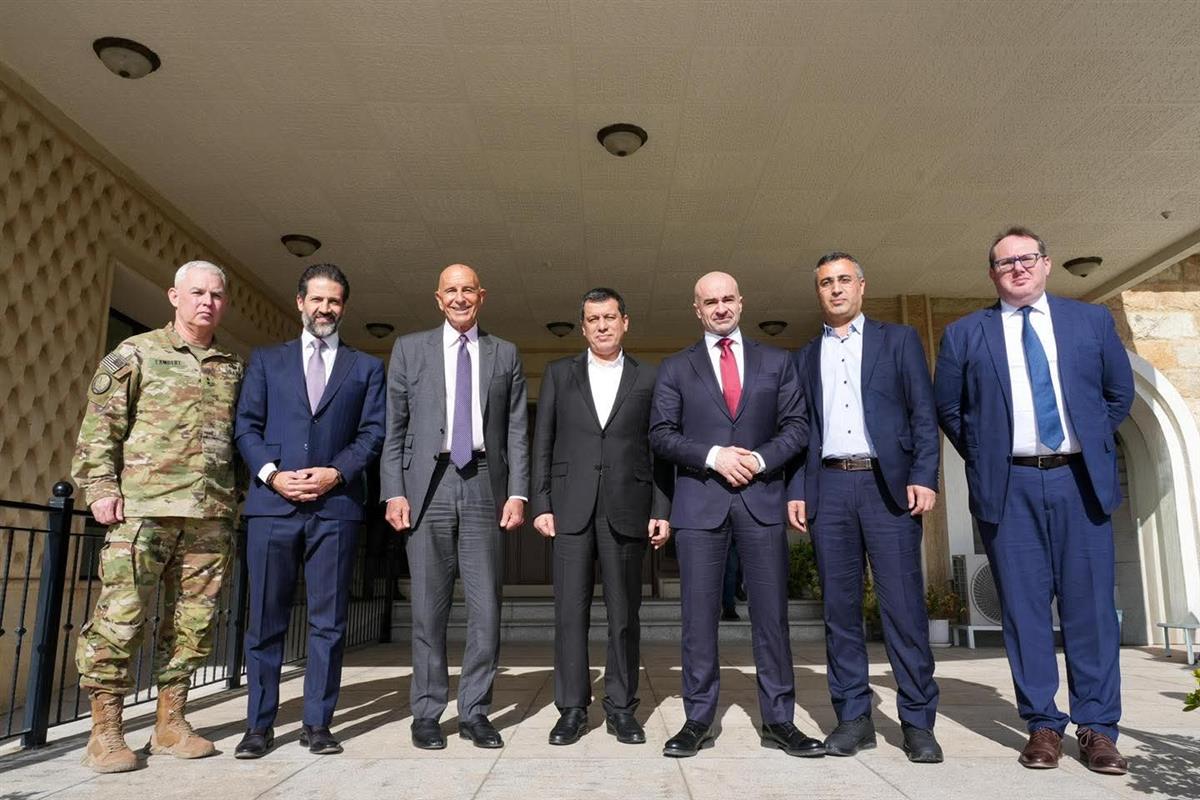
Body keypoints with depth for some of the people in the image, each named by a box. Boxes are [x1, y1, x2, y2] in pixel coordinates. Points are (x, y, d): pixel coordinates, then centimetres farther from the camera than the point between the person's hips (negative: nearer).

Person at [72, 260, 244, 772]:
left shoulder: (234, 368, 16)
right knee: (121, 616, -4)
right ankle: (104, 732, 9)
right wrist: (101, 487, -7)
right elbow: (99, 424, 2)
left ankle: (170, 724, 17)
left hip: (211, 516, 4)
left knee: (193, 621, 6)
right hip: (144, 509, -3)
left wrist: (237, 501, 13)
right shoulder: (135, 354, 6)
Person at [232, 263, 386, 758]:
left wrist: (335, 473, -11)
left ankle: (317, 724, 14)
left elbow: (373, 434, 4)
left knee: (328, 620, 4)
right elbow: (246, 426, 7)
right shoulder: (266, 360, 15)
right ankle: (259, 725, 16)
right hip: (272, 503, 1)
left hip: (336, 505, 0)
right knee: (265, 620, 5)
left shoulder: (367, 368, 12)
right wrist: (272, 474, -9)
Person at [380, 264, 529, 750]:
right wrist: (394, 492, -3)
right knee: (428, 607, 5)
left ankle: (475, 712, 15)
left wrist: (517, 492, -1)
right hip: (427, 486, 0)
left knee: (486, 606, 2)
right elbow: (393, 428, 6)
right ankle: (427, 714, 17)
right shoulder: (410, 349, 10)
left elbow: (516, 431, 8)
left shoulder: (505, 354, 12)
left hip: (484, 485, 1)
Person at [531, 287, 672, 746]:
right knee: (570, 610, 2)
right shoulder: (559, 374, 11)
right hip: (571, 508, 1)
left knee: (624, 612, 5)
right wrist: (540, 504, 0)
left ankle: (621, 708, 17)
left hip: (627, 510, 0)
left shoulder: (648, 379, 9)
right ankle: (572, 709, 13)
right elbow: (543, 444, 8)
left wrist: (662, 512, 0)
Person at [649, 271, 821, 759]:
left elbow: (796, 427, 7)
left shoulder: (777, 363, 12)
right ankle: (698, 721, 12)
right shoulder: (675, 368, 9)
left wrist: (759, 459, -10)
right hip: (699, 503, -1)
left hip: (761, 499, 1)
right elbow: (661, 435, 2)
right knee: (699, 616, 3)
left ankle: (778, 721, 15)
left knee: (771, 614, 4)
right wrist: (713, 456, -12)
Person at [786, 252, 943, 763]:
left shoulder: (898, 340, 11)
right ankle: (853, 717, 12)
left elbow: (924, 414, 4)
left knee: (903, 603, -4)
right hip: (828, 487, 3)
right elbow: (799, 429, 13)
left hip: (888, 484, -2)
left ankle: (918, 721, 6)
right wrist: (796, 490, 3)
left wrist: (923, 476, -8)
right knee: (840, 605, 4)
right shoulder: (805, 357, 18)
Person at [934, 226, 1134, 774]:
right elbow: (947, 408, 11)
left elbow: (1119, 393, 17)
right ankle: (1043, 724, 12)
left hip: (1079, 480, 1)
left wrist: (1093, 443, 12)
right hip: (1009, 486, -1)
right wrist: (983, 457, 7)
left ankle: (1098, 726, 14)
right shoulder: (964, 334, 6)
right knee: (1024, 605, 2)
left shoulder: (1092, 320, 10)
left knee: (1090, 603, 2)